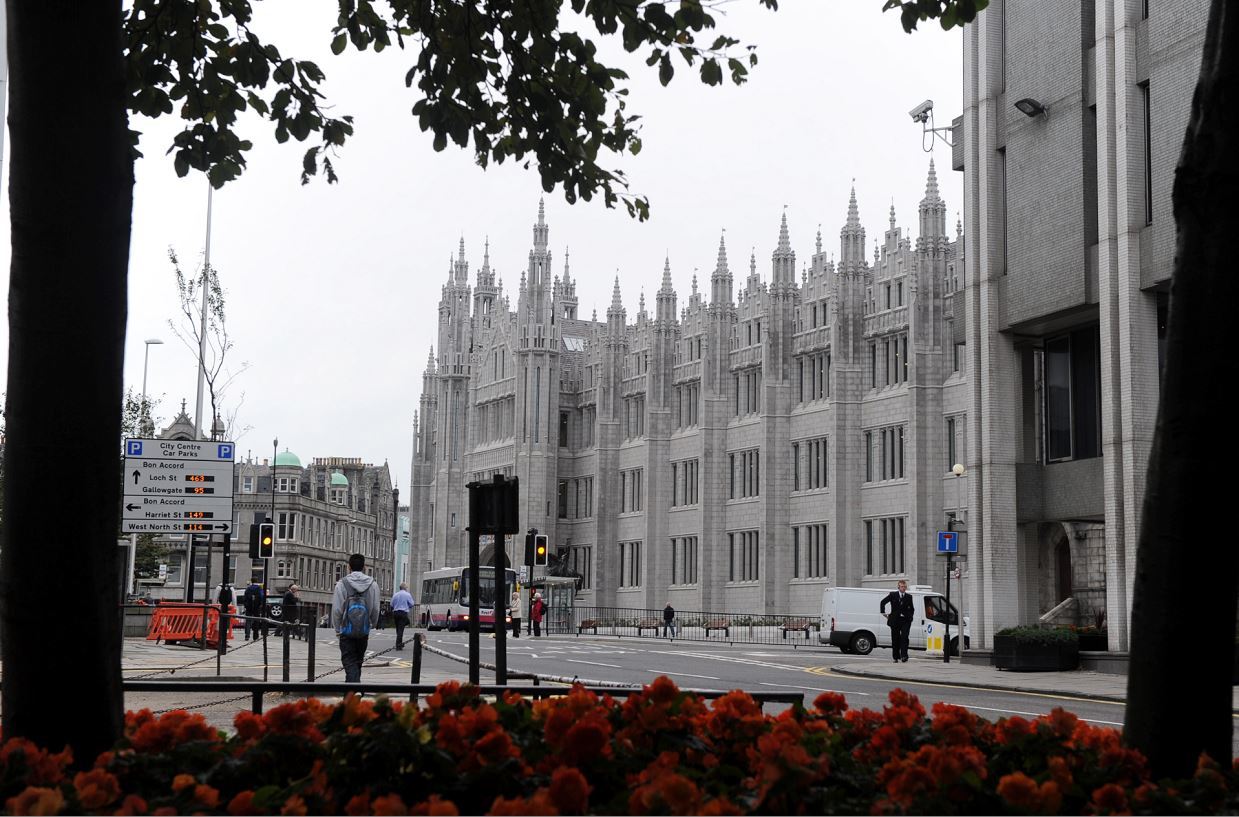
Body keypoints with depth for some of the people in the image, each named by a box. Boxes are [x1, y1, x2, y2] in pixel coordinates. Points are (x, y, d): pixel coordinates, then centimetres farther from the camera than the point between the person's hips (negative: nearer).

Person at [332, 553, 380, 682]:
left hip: (347, 630, -3)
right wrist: (372, 625, 17)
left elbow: (337, 609, -6)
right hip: (364, 631, 3)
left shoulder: (342, 584, -7)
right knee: (358, 662, 18)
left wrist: (337, 629, 6)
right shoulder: (372, 584, 0)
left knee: (349, 663, -1)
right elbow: (375, 610, 2)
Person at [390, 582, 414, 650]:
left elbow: (391, 605, 9)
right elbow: (411, 604, -2)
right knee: (401, 629, -6)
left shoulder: (395, 595, 8)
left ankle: (400, 643, 26)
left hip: (395, 613, 5)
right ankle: (398, 645, -10)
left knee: (398, 629, 15)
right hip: (403, 613, -5)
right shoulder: (407, 595, -4)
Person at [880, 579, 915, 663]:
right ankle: (896, 657, 15)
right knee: (895, 639, 5)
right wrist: (883, 612, 5)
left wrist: (910, 615, 8)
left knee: (904, 637, -14)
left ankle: (904, 655, -15)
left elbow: (911, 608, 21)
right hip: (895, 620, 0)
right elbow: (883, 602, 11)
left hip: (905, 620, 0)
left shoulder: (909, 596, 7)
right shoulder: (892, 595, 3)